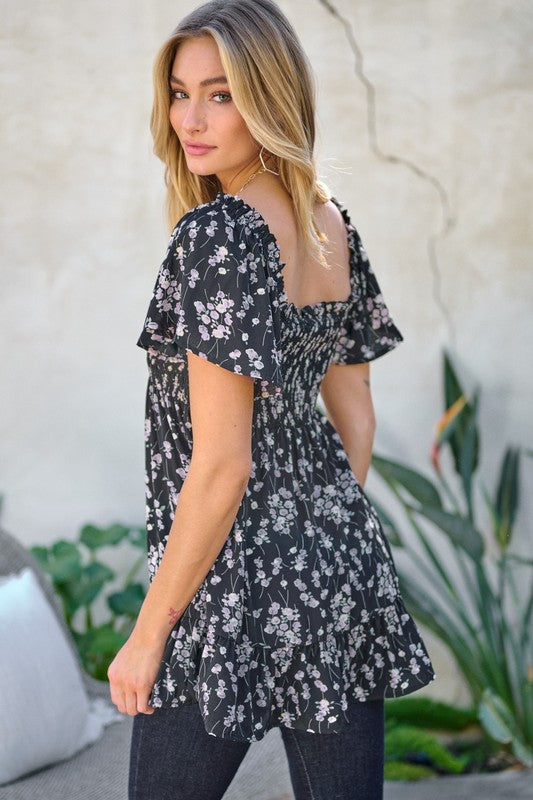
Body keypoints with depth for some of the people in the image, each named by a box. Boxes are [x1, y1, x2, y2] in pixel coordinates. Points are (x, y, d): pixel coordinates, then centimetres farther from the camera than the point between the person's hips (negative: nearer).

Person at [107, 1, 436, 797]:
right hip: (342, 569, 8)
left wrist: (147, 635, -13)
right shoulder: (332, 225, 6)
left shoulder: (217, 234, -19)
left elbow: (220, 465, -21)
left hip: (239, 583, -7)